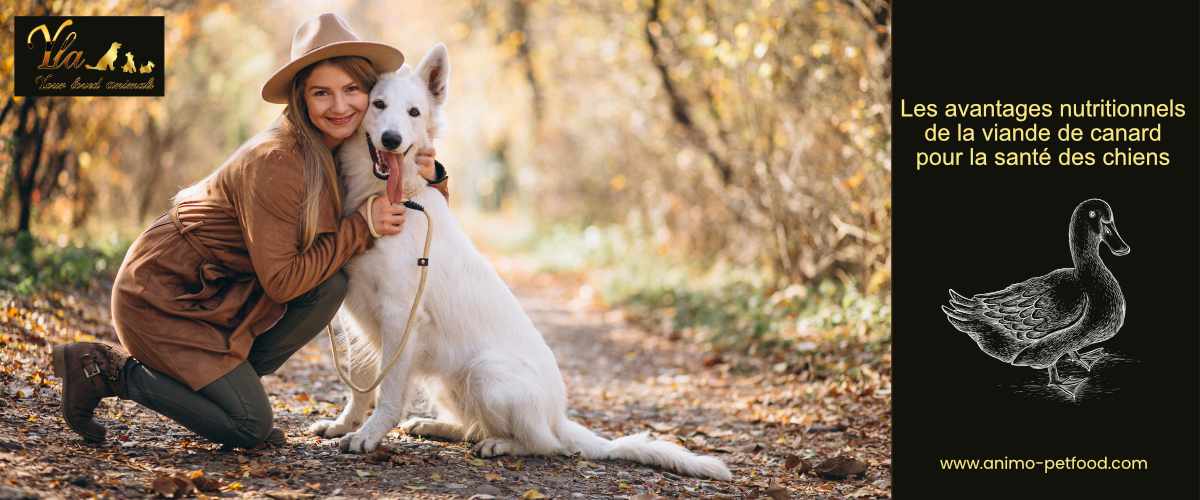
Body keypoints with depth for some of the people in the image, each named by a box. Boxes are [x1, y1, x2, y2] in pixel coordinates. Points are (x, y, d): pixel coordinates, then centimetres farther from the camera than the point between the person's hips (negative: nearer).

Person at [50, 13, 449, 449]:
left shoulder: (349, 152, 0)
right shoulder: (276, 161, -25)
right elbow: (282, 282, -23)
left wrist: (429, 176, -12)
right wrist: (361, 227, -23)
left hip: (214, 289, 8)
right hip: (161, 293, -8)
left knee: (331, 285, -12)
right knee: (249, 430, -11)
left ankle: (227, 383, 2)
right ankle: (105, 370, 1)